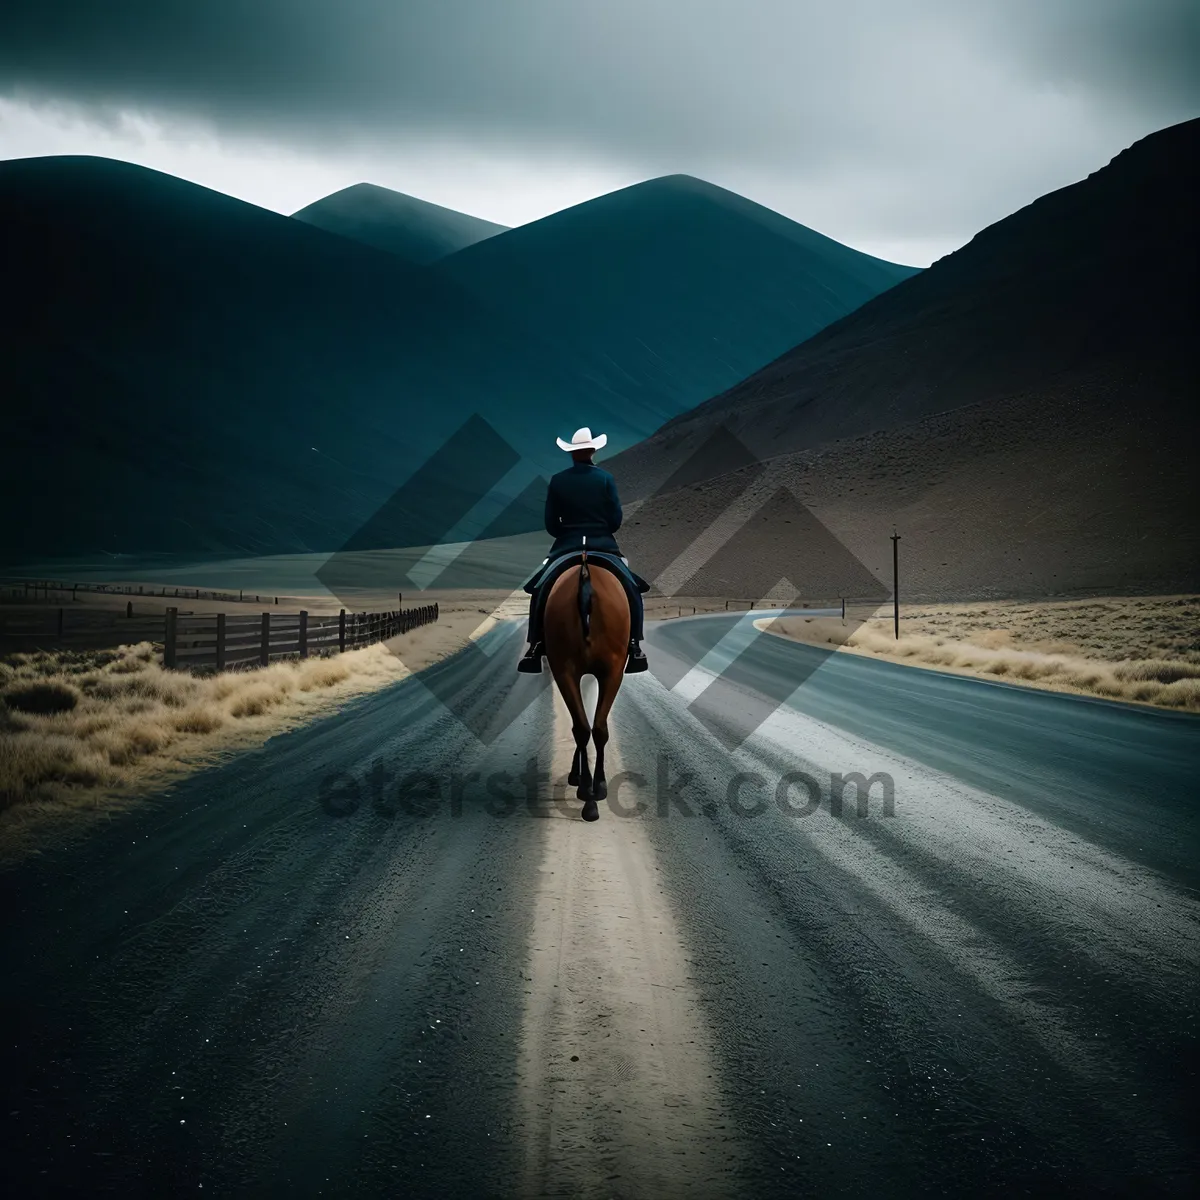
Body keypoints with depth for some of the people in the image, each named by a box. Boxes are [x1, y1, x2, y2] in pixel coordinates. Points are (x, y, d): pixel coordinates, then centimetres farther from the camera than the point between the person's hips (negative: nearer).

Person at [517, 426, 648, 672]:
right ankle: (634, 646, 5)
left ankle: (535, 647, 9)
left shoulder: (557, 481, -4)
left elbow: (550, 524, -2)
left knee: (540, 591, 19)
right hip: (604, 545, 0)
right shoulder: (605, 479, -5)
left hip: (565, 546, 0)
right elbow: (616, 519, -4)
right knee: (631, 591, 16)